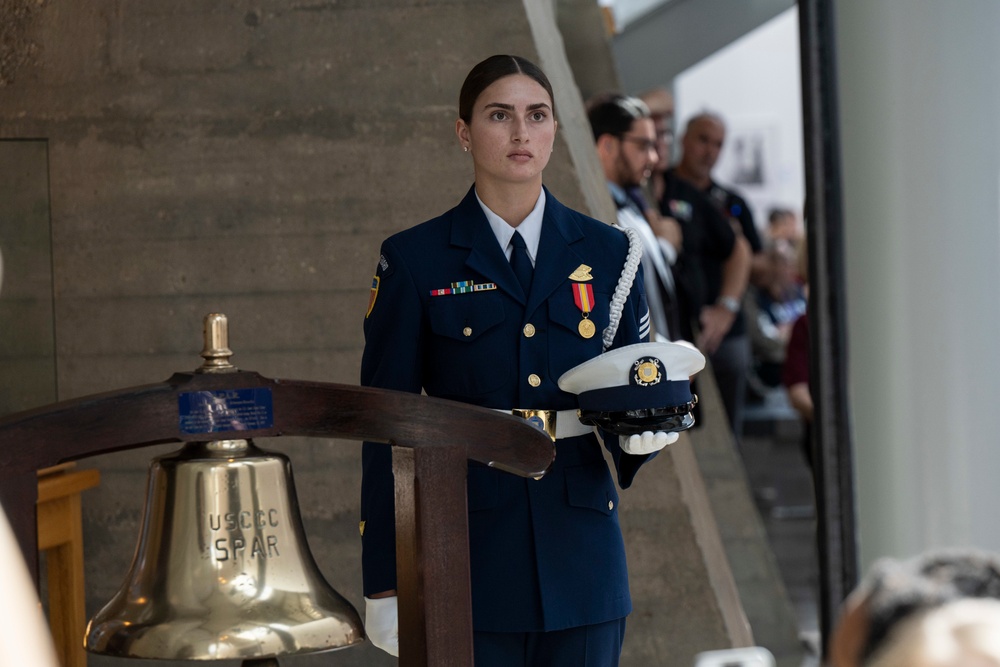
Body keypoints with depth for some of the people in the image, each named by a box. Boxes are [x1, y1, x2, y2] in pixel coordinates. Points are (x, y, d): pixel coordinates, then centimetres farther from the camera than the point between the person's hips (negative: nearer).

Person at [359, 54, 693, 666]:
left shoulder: (608, 254, 8)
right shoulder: (415, 261, 0)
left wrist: (643, 431, -11)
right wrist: (384, 585, -4)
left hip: (582, 563, 3)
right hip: (468, 567, -2)